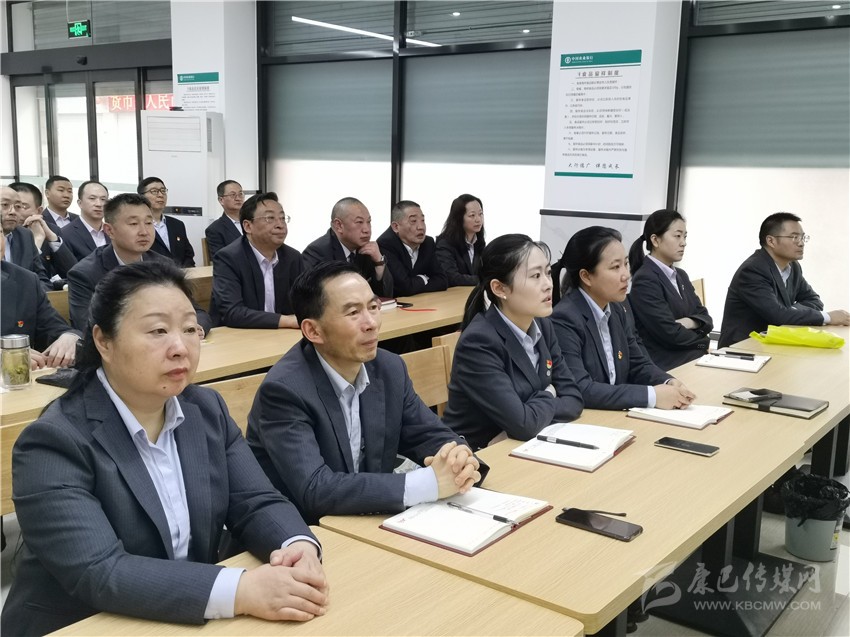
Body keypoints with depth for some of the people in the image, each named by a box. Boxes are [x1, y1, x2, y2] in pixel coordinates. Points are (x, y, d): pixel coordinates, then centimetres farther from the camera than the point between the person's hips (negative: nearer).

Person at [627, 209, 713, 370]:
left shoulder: (681, 276, 16)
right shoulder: (644, 280, -12)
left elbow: (706, 318, 12)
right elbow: (670, 333, -16)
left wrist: (690, 322, -10)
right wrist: (704, 343, 0)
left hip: (693, 357, 8)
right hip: (666, 366, -8)